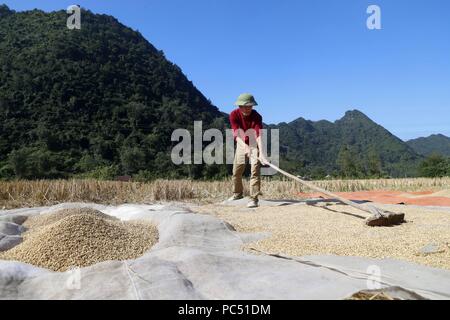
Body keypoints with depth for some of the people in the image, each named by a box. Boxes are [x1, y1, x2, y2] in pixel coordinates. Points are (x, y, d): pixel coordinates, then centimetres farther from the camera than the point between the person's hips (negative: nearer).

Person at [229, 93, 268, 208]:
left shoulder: (257, 116, -26)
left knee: (255, 170, -18)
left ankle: (254, 198, -14)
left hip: (255, 145, -3)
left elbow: (259, 135, -36)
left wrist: (261, 152, -51)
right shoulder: (234, 115, -20)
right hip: (242, 144, 3)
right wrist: (245, 147, -46)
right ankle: (238, 193, 33)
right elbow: (236, 134, -29)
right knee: (236, 171, 9)